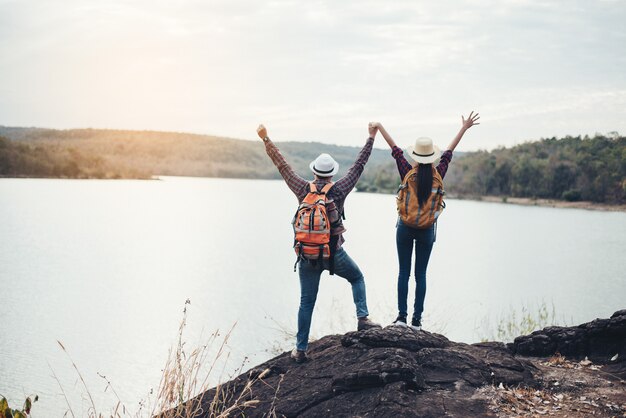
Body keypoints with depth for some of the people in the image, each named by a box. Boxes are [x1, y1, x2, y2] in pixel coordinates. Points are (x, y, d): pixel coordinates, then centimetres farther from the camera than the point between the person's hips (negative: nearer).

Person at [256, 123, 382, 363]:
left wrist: (265, 139, 13)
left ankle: (300, 349, 11)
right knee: (357, 278, 24)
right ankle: (363, 318, 7)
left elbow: (282, 165, 5)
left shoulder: (304, 190, -3)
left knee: (306, 302, 9)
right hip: (334, 255, -2)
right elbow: (359, 165, 1)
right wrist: (371, 137, 9)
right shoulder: (338, 190, -7)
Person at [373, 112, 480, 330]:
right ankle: (417, 319, 3)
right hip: (427, 231, 1)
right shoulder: (437, 175, -8)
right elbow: (449, 151, 3)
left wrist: (379, 127, 3)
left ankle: (402, 316, 2)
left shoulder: (408, 174, -12)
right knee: (421, 275, 4)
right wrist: (464, 129, 14)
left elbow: (394, 148, -4)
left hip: (405, 228, -1)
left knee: (403, 272, 6)